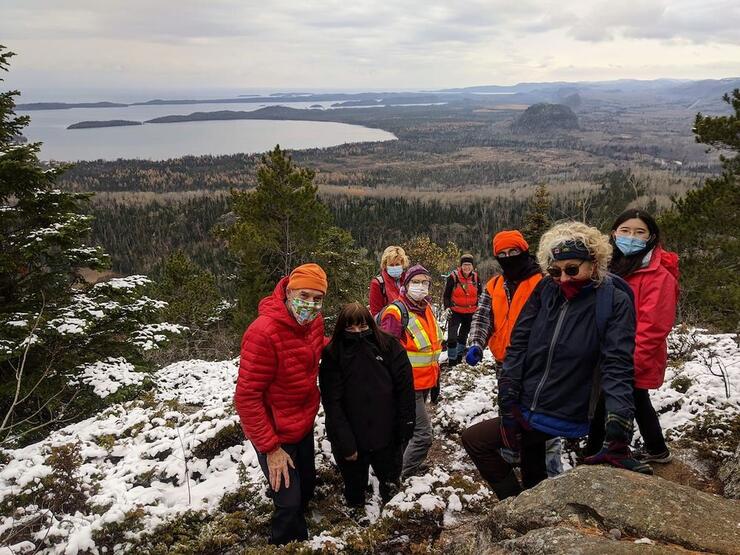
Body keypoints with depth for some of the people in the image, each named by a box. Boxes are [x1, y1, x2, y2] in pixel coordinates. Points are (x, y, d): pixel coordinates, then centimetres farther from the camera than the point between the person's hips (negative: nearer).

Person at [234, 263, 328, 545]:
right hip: (275, 433, -8)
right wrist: (270, 448, -22)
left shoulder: (314, 321, -9)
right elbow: (247, 397, -26)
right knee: (289, 503, 3)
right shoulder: (263, 332, -31)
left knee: (307, 486, 27)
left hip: (304, 424, 8)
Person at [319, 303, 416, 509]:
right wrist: (345, 443, -16)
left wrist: (405, 426, -6)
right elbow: (332, 403, -13)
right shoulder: (333, 355, -11)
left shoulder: (389, 347, -8)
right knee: (354, 487, 19)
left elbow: (405, 388, -6)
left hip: (387, 437, 1)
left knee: (390, 483, 21)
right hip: (351, 439, -1)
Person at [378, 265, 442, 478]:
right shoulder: (396, 312, -19)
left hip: (424, 383, 8)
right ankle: (402, 478, 7)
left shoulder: (426, 309, 8)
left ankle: (406, 465, 39)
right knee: (423, 434, -7)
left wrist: (435, 376, 21)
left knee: (409, 428, 22)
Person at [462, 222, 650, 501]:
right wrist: (508, 407, -7)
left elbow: (617, 367, -21)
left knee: (474, 439, -4)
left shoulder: (615, 302, -13)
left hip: (565, 420, -5)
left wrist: (617, 439, -30)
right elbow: (518, 345, -2)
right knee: (533, 480, 23)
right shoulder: (545, 290, -2)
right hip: (524, 410, 5)